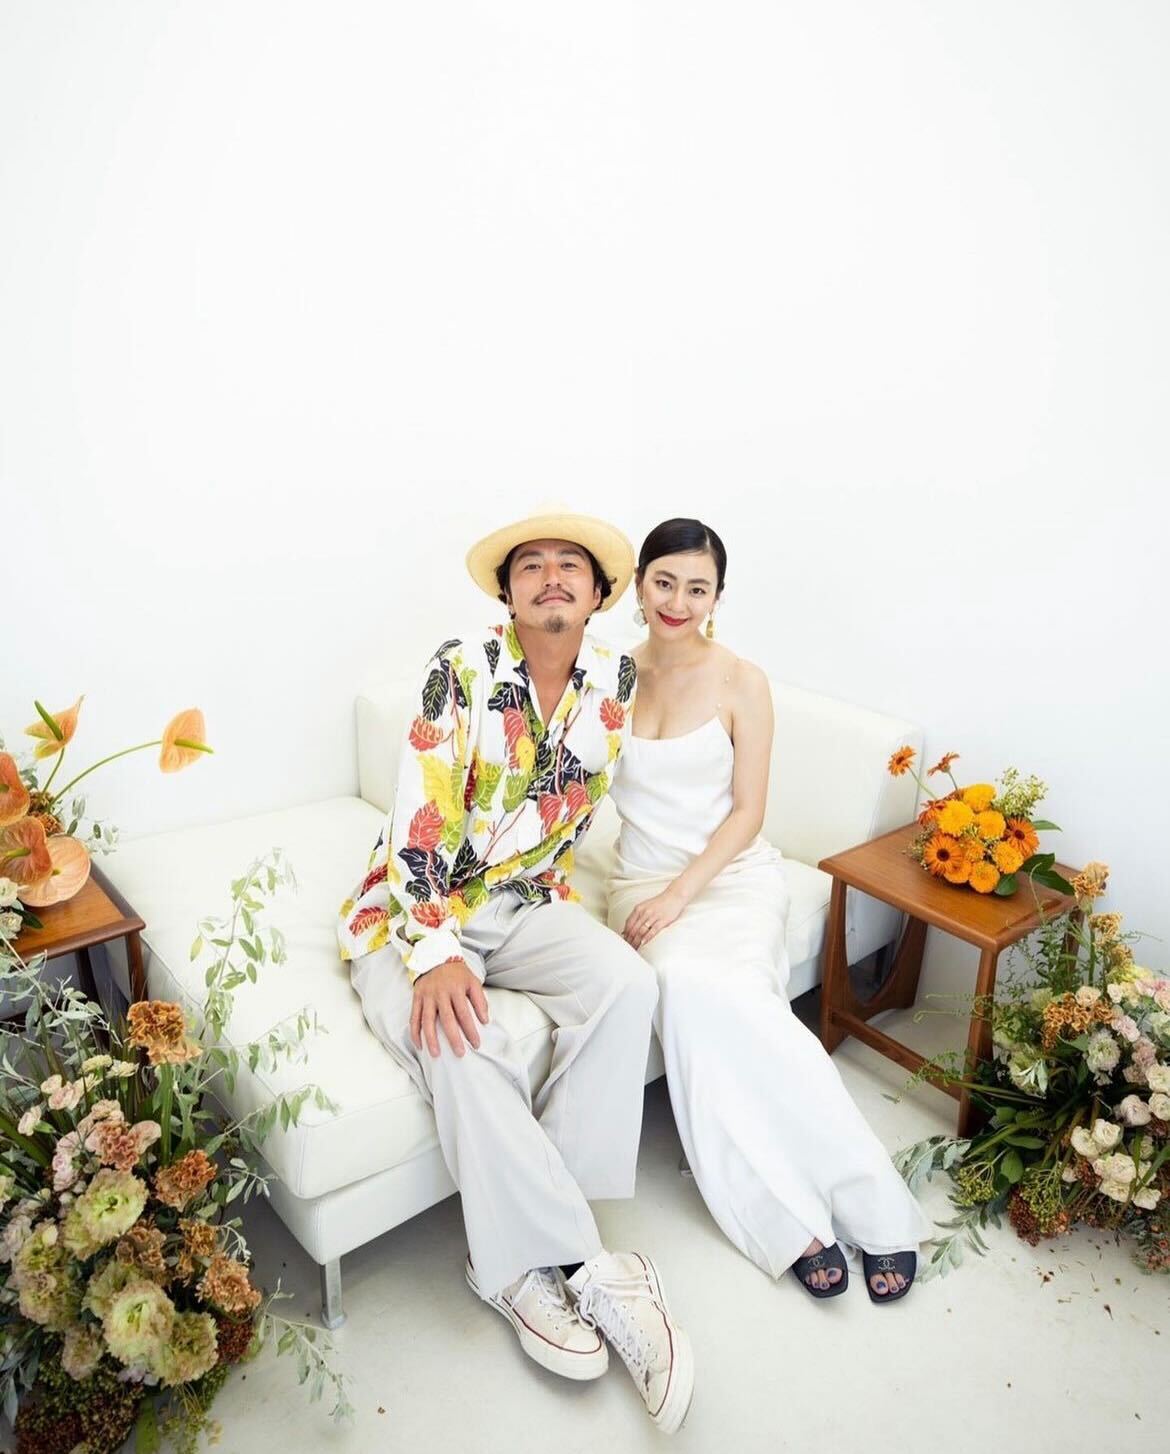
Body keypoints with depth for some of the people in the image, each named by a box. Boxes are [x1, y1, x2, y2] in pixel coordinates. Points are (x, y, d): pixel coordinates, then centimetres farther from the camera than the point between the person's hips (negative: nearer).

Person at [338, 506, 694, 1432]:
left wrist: (546, 882, 14)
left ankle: (519, 1258, -14)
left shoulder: (615, 681, -1)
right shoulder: (462, 671, -16)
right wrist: (434, 952, -30)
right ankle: (583, 1267, -16)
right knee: (458, 1040, -32)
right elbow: (420, 824, -22)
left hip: (523, 901, 4)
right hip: (413, 912, -4)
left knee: (625, 984, -23)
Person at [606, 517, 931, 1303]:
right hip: (643, 876, 2)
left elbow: (747, 813, -6)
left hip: (734, 872, -2)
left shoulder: (742, 683, -4)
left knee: (717, 993, -31)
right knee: (685, 982, -30)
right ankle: (799, 1218, -19)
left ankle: (871, 1204, -16)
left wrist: (681, 893, -17)